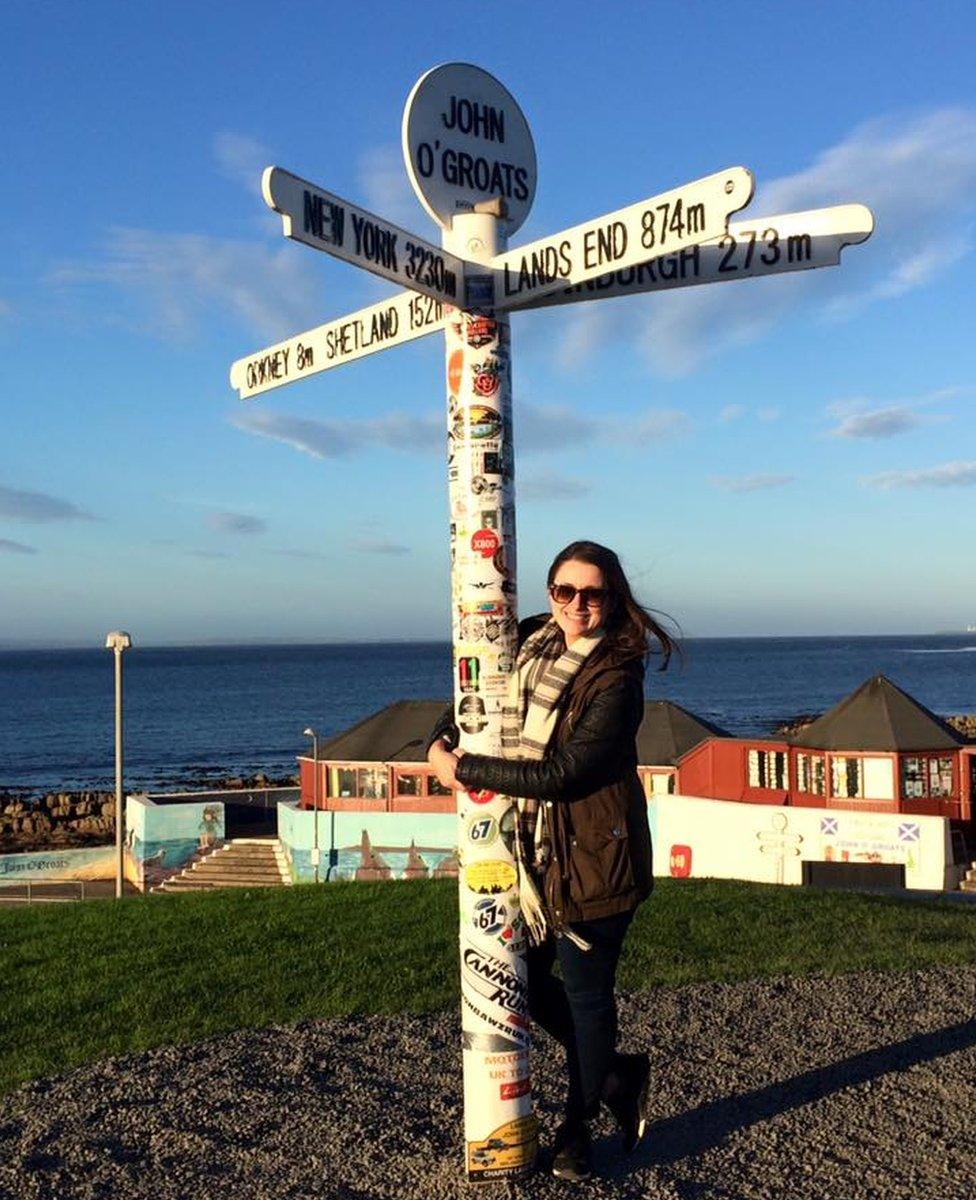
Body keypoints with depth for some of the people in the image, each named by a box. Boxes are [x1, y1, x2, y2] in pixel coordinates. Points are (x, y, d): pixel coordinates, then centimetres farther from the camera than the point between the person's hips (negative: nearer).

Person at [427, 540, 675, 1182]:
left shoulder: (617, 678, -16)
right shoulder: (532, 642, 4)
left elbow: (562, 774, -22)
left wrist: (466, 769, -17)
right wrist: (441, 742, 3)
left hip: (591, 856, -7)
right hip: (530, 848, 7)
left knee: (585, 989, 7)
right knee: (524, 976, 14)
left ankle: (577, 1127, 29)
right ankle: (618, 1076, 35)